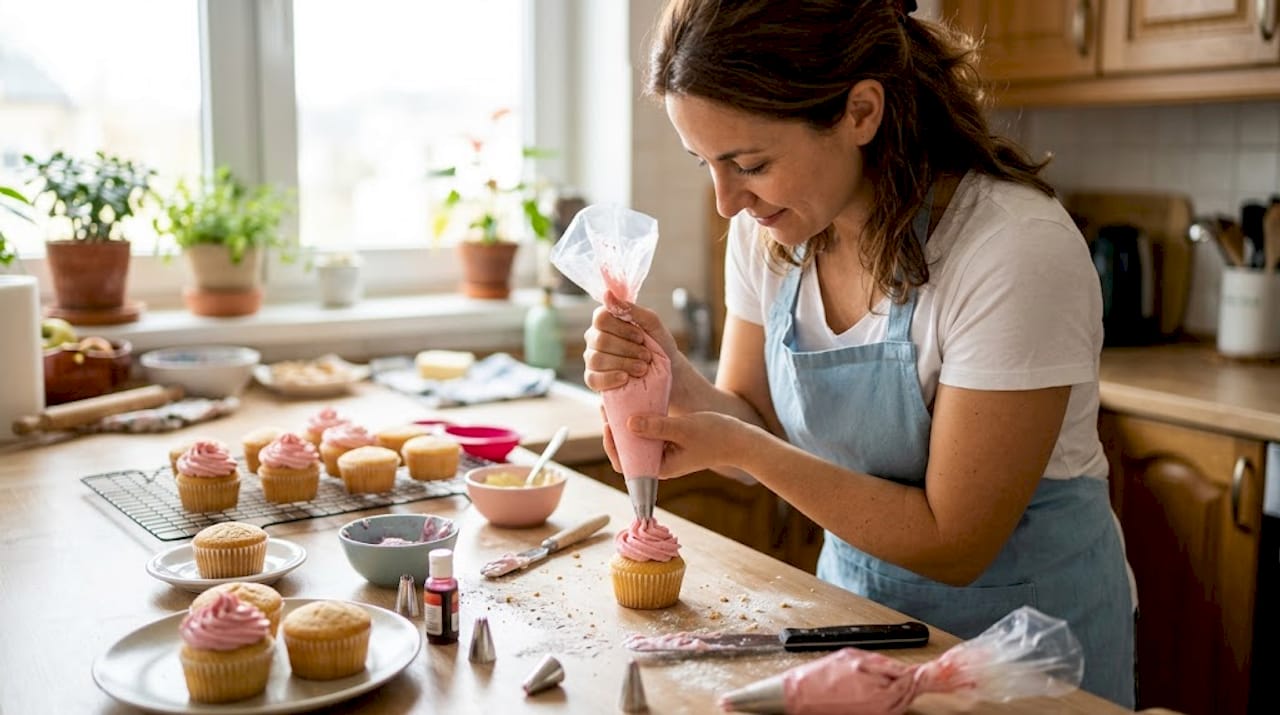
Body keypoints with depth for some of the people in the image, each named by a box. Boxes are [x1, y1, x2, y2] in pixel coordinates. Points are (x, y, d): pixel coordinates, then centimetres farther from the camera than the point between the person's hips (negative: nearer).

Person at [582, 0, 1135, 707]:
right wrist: (673, 381, -21)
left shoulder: (1018, 249, -29)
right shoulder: (766, 225, -10)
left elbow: (951, 543, -24)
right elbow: (755, 423, 0)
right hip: (852, 590, 6)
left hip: (1020, 617, -5)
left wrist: (740, 447, -29)